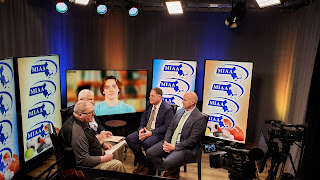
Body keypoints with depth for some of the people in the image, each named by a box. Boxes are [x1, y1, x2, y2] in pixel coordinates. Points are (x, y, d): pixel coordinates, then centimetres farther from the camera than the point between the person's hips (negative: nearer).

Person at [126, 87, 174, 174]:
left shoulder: (168, 109, -13)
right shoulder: (149, 103, 8)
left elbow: (167, 126, -17)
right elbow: (143, 116, 17)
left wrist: (151, 133, -23)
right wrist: (141, 128, -3)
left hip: (158, 133, -7)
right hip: (145, 130, 7)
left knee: (147, 143, -35)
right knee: (129, 138, -12)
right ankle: (142, 162, 4)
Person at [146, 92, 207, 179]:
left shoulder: (200, 118, -14)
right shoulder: (180, 111, 10)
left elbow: (192, 140, -18)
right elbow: (170, 128, 12)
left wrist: (174, 147, -19)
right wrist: (166, 142, -6)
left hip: (186, 148, -7)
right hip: (170, 143, 7)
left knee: (168, 162, -29)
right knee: (149, 153, -5)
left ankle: (174, 173, 8)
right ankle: (167, 171, 12)